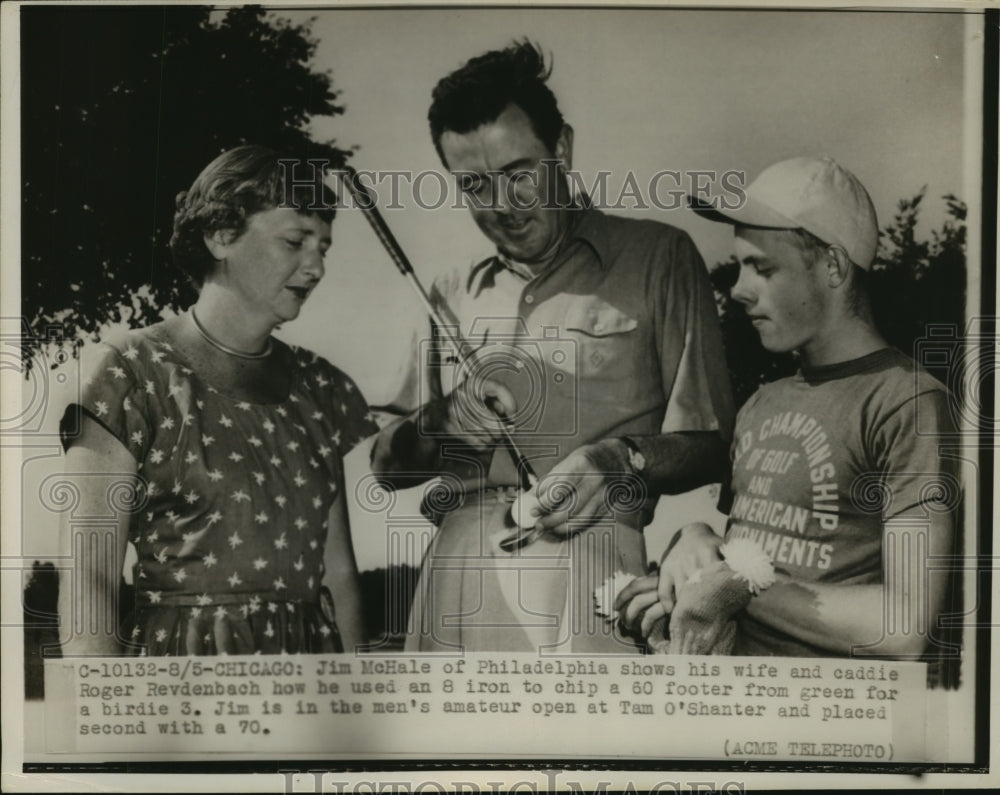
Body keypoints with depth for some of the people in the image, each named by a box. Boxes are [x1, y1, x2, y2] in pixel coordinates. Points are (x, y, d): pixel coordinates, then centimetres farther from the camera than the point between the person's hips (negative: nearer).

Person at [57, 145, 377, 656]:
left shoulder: (319, 387, 6)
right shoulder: (134, 371, -7)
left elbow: (339, 568, 6)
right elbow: (88, 582, -13)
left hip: (314, 643, 4)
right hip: (182, 652, -4)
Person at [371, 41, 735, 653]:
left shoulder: (657, 257, 6)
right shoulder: (453, 295, 18)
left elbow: (710, 445, 3)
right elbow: (387, 463, 17)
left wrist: (623, 459, -16)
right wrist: (440, 425, -4)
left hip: (587, 568, -3)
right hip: (458, 574, 4)